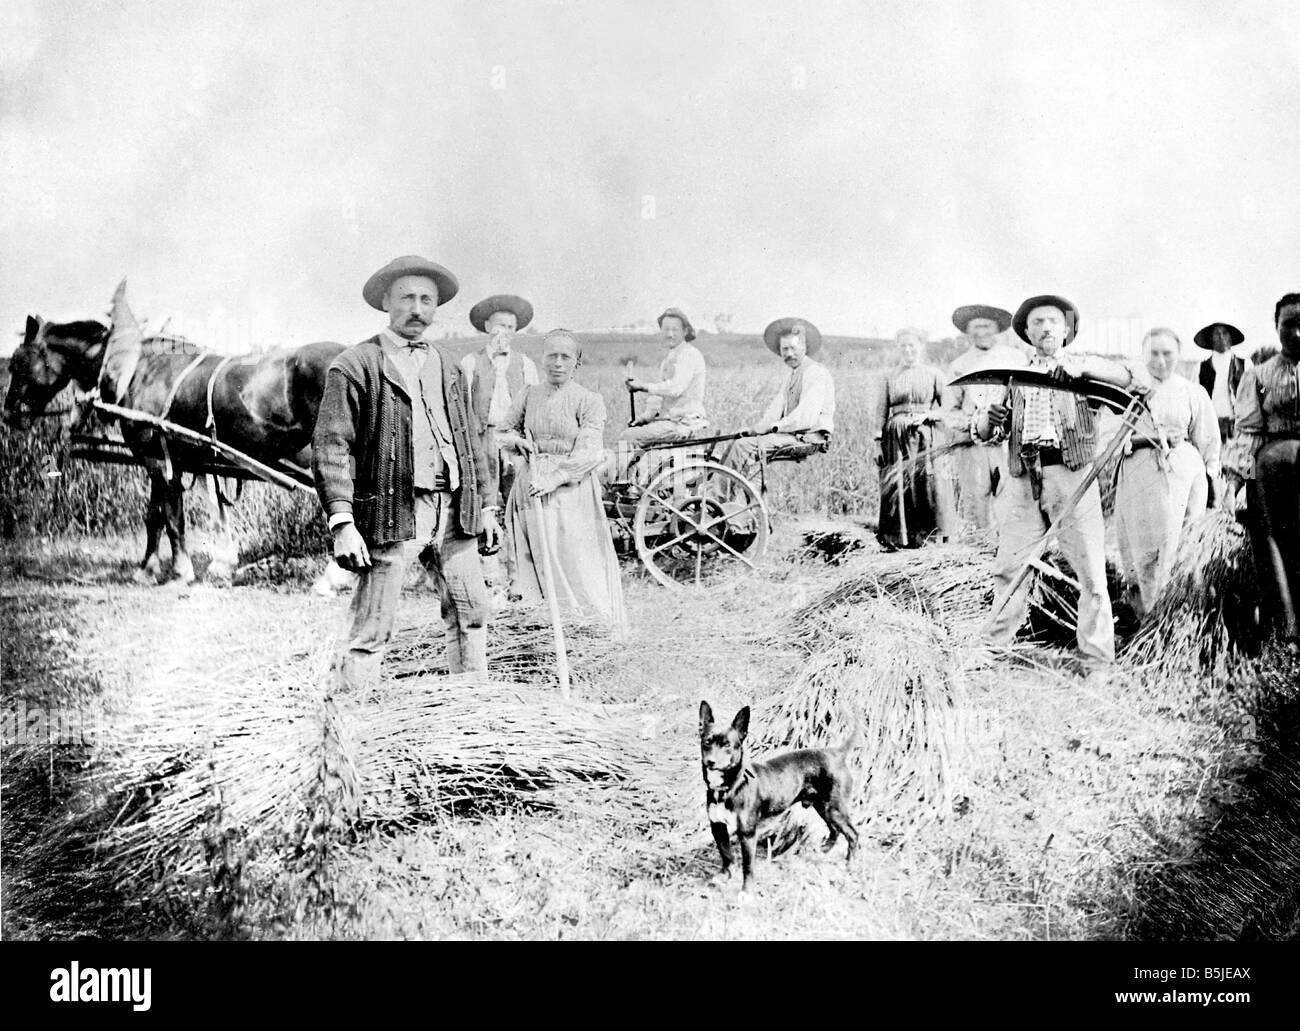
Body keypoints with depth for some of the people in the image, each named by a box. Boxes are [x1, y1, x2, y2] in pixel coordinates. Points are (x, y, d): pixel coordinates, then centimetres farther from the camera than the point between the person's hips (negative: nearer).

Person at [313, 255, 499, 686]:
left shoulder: (447, 367, 18)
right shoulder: (355, 366, -3)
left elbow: (471, 439, 23)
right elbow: (330, 446, -9)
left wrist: (484, 505, 18)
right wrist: (342, 523, -17)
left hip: (452, 510, 6)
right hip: (392, 513, -6)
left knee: (471, 613, 12)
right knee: (371, 631, -5)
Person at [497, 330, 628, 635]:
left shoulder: (589, 400, -4)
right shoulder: (529, 395, 8)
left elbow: (587, 454, -12)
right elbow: (502, 433, 21)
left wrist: (554, 479, -21)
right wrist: (516, 439, -2)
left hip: (571, 491, -4)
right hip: (532, 489, 4)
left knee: (577, 562, -6)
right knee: (538, 561, 5)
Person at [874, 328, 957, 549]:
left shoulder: (934, 374, 9)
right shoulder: (890, 378, 15)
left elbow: (947, 407, 6)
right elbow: (882, 412, 12)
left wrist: (925, 415, -10)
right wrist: (878, 439, 3)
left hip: (926, 436, -2)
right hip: (896, 437, 2)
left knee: (928, 481, -11)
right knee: (896, 484, -5)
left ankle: (934, 532, -4)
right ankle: (898, 536, 0)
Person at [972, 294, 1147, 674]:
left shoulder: (1083, 366, 12)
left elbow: (1132, 381, -6)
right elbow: (983, 431, 16)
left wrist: (1082, 367, -21)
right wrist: (988, 420, -9)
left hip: (1071, 475, -3)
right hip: (1022, 478, 3)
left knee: (1090, 569, -5)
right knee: (1008, 568, 4)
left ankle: (1097, 663, 0)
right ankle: (994, 650, 15)